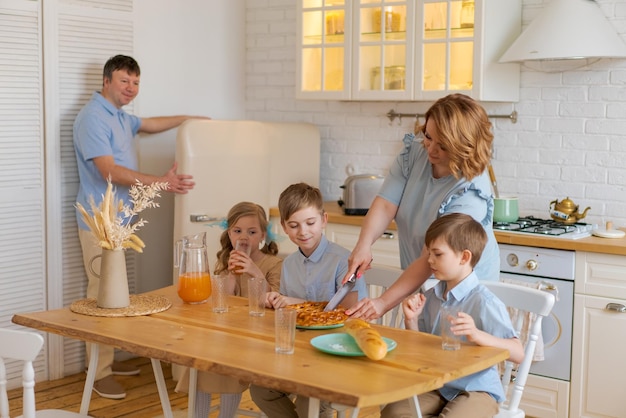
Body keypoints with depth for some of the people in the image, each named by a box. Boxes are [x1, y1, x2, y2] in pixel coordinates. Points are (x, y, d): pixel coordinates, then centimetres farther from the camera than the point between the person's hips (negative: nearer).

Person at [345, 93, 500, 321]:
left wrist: (383, 303, -36)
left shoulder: (471, 192, -28)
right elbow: (385, 204, -14)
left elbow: (431, 260, -31)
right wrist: (364, 245, -34)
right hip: (418, 283, 5)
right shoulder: (415, 152, -9)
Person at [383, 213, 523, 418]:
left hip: (475, 389, -6)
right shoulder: (431, 297, 5)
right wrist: (411, 320, -5)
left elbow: (518, 353, -23)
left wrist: (478, 335, -39)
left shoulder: (484, 302, -17)